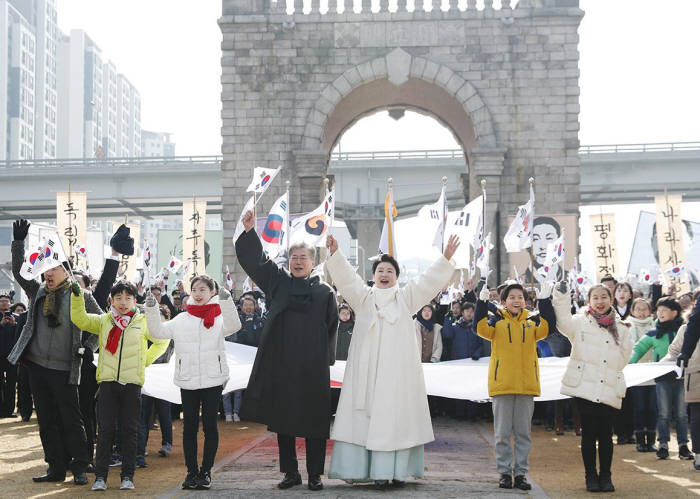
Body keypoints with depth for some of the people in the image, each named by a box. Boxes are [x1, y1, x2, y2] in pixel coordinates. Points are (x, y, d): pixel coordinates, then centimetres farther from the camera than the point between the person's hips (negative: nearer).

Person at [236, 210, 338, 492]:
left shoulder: (325, 292, 7)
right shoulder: (278, 282, 10)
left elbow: (332, 328, 6)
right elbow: (254, 260, 2)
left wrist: (326, 358, -1)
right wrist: (249, 232, -12)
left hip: (312, 367, -2)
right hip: (281, 364, 2)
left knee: (313, 420, 0)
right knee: (283, 420, 6)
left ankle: (315, 474, 8)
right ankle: (290, 472, 17)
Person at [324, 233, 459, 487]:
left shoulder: (405, 297, 15)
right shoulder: (363, 296, 15)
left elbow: (429, 280, 5)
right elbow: (346, 276, 2)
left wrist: (446, 258, -8)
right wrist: (335, 254, -14)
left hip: (398, 366, 0)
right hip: (366, 366, 0)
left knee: (395, 416, -5)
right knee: (363, 415, -5)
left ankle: (395, 470, -7)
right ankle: (359, 467, -6)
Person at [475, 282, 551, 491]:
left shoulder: (531, 321, 9)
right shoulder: (497, 319, 3)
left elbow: (544, 330, -10)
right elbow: (482, 329, -15)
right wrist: (482, 302, -23)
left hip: (526, 384, 2)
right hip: (502, 383, -2)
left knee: (523, 432, 7)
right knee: (502, 432, 3)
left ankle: (521, 473, 13)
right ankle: (504, 472, 10)